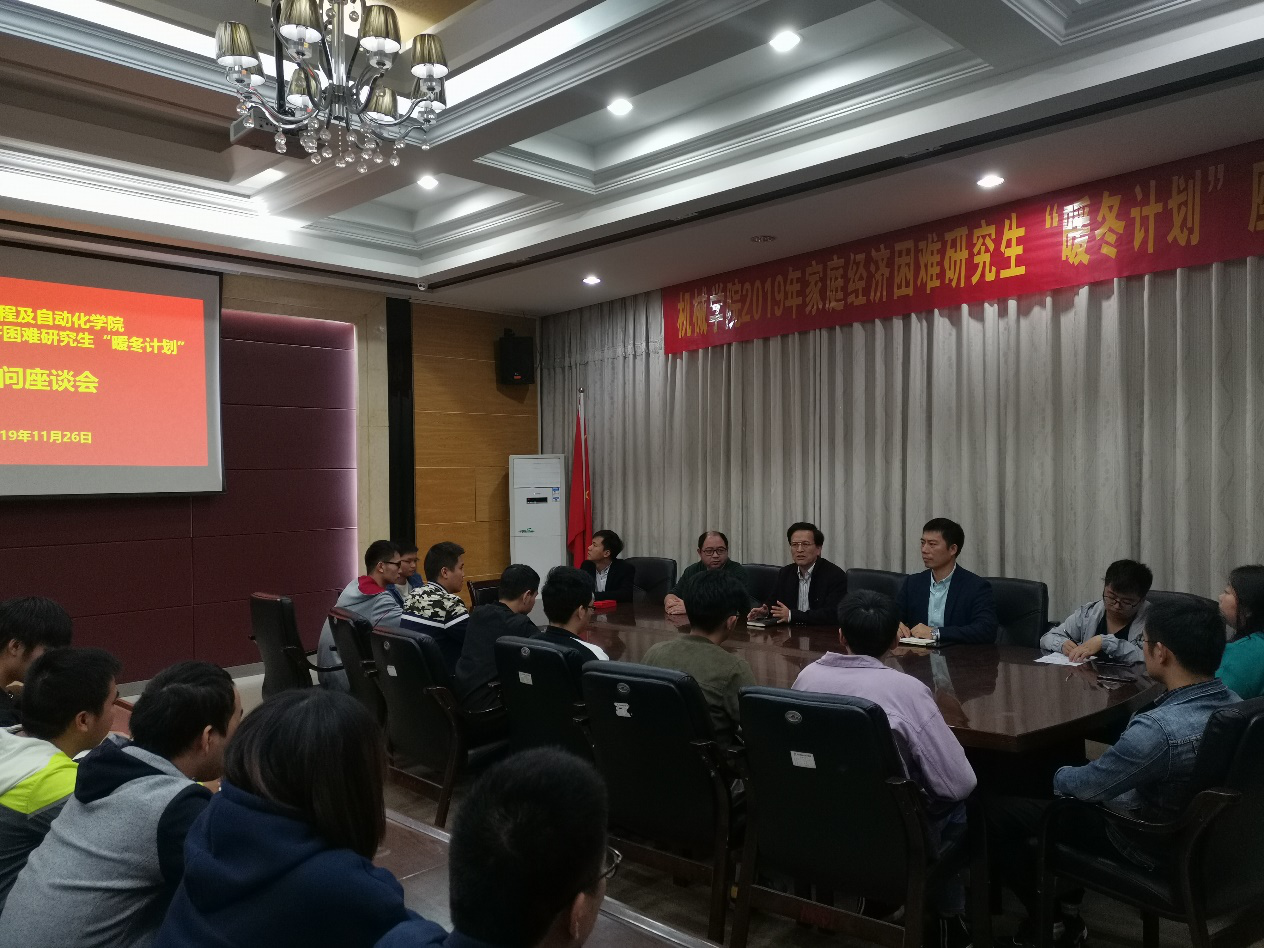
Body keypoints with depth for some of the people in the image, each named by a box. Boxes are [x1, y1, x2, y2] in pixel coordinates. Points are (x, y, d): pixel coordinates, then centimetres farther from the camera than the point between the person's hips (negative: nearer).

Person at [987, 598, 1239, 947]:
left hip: (1148, 846, -8)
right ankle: (1068, 906, 32)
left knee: (995, 810, 1)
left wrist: (1058, 776, 0)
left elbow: (1086, 785, -22)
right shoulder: (1232, 702, -10)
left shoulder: (1160, 729, -37)